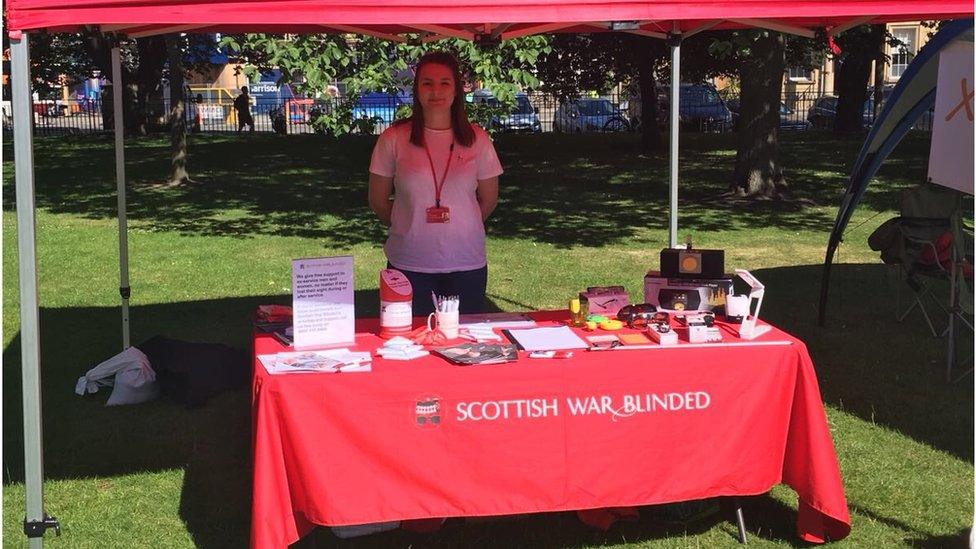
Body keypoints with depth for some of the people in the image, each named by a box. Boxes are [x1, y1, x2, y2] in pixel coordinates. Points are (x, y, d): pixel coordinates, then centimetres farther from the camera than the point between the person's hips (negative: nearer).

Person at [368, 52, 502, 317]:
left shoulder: (476, 139, 3)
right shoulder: (394, 138, -1)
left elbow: (488, 200, 13)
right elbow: (378, 201, 7)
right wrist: (410, 227, 11)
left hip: (466, 263, 1)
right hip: (409, 264, -1)